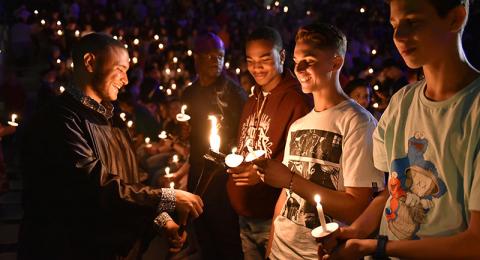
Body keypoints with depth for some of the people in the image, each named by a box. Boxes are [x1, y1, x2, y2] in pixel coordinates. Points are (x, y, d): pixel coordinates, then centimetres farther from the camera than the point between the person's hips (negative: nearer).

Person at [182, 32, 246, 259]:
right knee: (203, 232, 15)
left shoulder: (232, 91, -8)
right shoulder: (189, 93, 12)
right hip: (198, 170, 6)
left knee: (227, 236, 0)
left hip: (224, 172, -6)